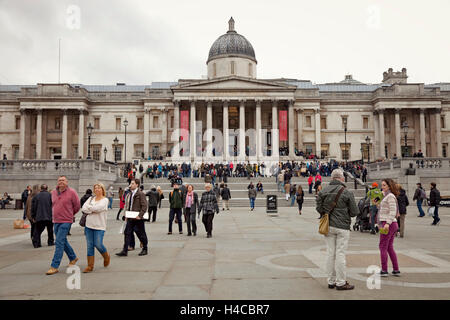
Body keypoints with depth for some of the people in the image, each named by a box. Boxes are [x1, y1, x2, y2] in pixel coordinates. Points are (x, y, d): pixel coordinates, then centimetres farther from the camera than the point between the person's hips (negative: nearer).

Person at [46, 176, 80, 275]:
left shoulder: (71, 192, -9)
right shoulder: (53, 192, 7)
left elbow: (77, 206, 0)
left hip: (66, 221, -6)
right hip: (56, 221, 7)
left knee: (59, 242, -10)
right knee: (63, 241, 17)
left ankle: (54, 266, -6)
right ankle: (73, 258, 36)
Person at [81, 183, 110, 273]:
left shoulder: (105, 200, -2)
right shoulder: (91, 198, 12)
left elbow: (98, 208, -18)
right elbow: (83, 209, 0)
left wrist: (88, 207, -3)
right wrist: (93, 210, -12)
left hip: (99, 226, -4)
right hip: (89, 225, 4)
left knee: (98, 244, -7)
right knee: (89, 246, 4)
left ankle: (106, 257, 23)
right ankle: (90, 266, 11)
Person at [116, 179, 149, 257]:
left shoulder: (140, 194, -11)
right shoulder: (129, 194, 12)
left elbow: (144, 206, -16)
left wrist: (140, 215, -21)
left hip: (138, 218, -7)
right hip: (130, 218, 7)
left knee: (141, 234, 5)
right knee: (127, 233, 3)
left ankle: (145, 249, 22)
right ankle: (125, 251, 7)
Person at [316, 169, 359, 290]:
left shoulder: (323, 191, 3)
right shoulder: (347, 193, -8)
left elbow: (318, 207, 1)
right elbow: (354, 212, -4)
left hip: (328, 226, 4)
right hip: (342, 227, -4)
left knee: (331, 254, 10)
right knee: (340, 254, 1)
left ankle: (331, 281, 17)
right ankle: (340, 283, 8)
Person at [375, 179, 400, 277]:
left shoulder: (390, 196, -11)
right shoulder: (385, 196, 17)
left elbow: (393, 211, -20)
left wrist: (387, 223, -26)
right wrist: (378, 204, 10)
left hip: (388, 224, -10)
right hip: (393, 224, 10)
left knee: (383, 247, -2)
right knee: (389, 247, 14)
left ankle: (384, 270, 2)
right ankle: (396, 270, 17)